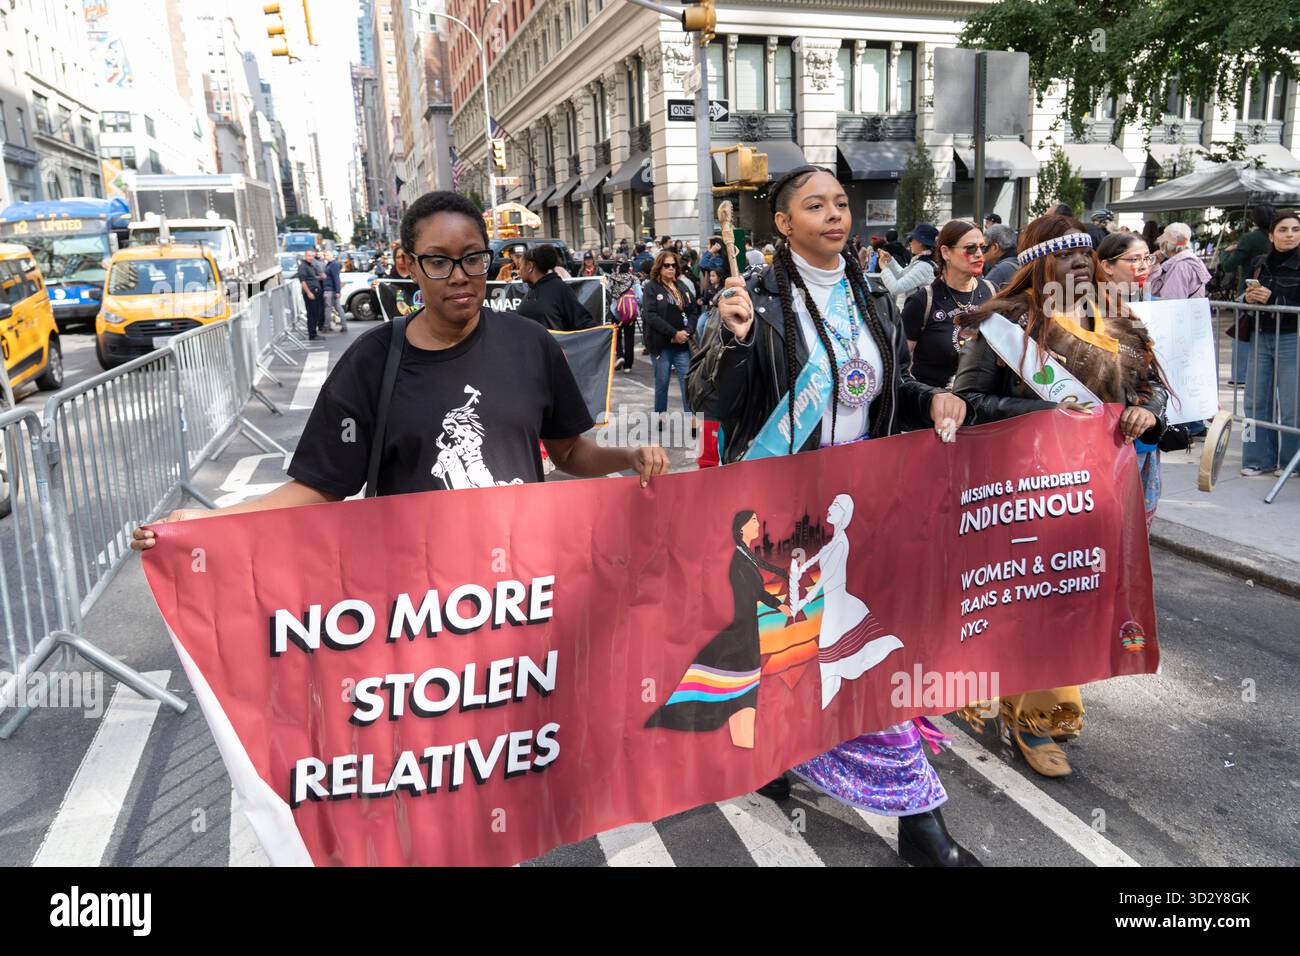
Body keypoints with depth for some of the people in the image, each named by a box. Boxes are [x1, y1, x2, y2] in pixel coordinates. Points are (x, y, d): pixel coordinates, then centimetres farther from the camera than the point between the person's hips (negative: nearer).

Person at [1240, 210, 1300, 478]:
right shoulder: (1259, 264, 9)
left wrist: (1271, 299, -20)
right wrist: (1250, 297, -1)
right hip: (1261, 337, 5)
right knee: (1256, 400, 7)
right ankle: (1259, 458, 17)